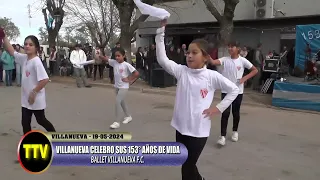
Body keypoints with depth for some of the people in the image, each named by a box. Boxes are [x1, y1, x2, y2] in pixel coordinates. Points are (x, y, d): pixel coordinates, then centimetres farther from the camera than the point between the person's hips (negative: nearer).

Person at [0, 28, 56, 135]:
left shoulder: (36, 61, -22)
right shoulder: (24, 58, 2)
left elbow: (45, 79, -29)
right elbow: (11, 51, 10)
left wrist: (34, 92, -23)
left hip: (36, 99, -7)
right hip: (26, 99, 7)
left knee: (41, 120, 10)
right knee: (25, 122, 12)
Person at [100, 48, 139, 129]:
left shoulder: (127, 65, -15)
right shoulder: (114, 62, 0)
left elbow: (136, 73, -17)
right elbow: (105, 59, -7)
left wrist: (129, 80, -14)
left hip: (124, 87, -7)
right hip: (117, 86, 7)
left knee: (117, 101, -16)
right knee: (121, 102, 19)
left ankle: (117, 122, -9)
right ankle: (128, 116, 39)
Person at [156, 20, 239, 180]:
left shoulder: (212, 76, -9)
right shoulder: (181, 71, -2)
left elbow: (234, 90, 0)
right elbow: (162, 59, -12)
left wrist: (218, 108, -7)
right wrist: (161, 31, -17)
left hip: (199, 129, -4)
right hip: (181, 127, 4)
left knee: (188, 166, 5)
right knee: (187, 164, 19)